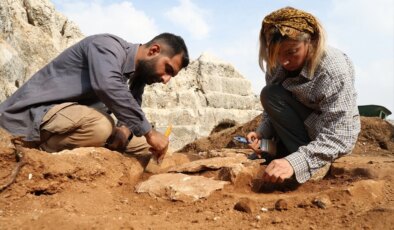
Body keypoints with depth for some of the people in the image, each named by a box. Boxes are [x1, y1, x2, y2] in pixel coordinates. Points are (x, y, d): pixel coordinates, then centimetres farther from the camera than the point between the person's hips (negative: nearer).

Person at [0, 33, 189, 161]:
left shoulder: (138, 75, 6)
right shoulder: (109, 46, -19)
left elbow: (131, 115, 10)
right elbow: (107, 85, -40)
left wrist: (126, 129, -15)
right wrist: (149, 131, -34)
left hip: (78, 118, 9)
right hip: (35, 112, -8)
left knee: (142, 144, 3)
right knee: (100, 126, -37)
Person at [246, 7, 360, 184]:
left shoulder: (334, 70, -30)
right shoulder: (277, 64, -12)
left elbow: (339, 137, -34)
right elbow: (273, 109, -1)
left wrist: (296, 162, -47)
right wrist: (262, 132, -21)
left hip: (336, 137, -7)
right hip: (304, 126, 7)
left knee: (271, 95, -23)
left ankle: (312, 163, -17)